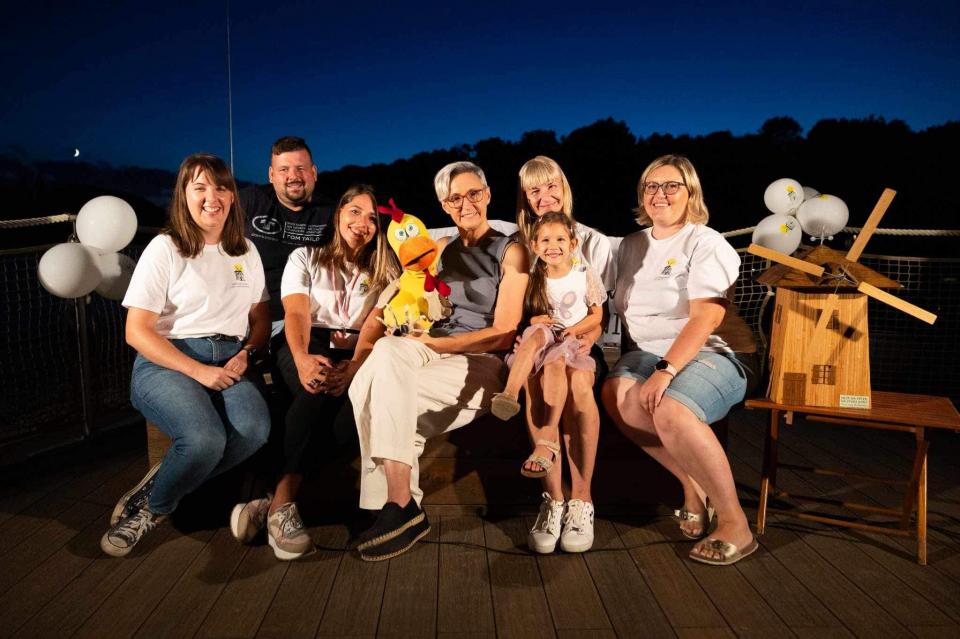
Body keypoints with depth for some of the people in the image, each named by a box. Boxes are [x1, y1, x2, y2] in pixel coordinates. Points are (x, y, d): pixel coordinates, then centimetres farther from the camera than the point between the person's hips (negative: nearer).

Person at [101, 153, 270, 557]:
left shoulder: (246, 251, 15)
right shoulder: (165, 248, 1)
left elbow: (261, 318, 18)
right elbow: (137, 331, -4)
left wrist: (246, 355, -5)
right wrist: (200, 372, -14)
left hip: (229, 363, 4)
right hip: (167, 362, -4)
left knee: (255, 429, -29)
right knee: (205, 439, -34)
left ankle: (152, 502, -8)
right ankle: (152, 504, -1)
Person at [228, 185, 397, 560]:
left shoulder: (384, 272, 17)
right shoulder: (305, 258, 16)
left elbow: (375, 323, -2)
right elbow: (296, 314, -2)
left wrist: (354, 365, -24)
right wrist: (302, 358, -26)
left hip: (357, 355, 1)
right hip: (306, 349, -1)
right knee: (319, 387, -37)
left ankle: (277, 502, -34)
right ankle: (284, 505, -38)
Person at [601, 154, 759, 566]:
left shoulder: (705, 243, -5)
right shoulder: (632, 245, 15)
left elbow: (707, 317, -17)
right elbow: (625, 310, 16)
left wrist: (665, 370, -28)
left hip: (716, 354, -6)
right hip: (650, 352, 6)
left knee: (671, 409, -34)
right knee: (617, 394, -24)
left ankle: (735, 524, -20)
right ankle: (693, 486, -8)